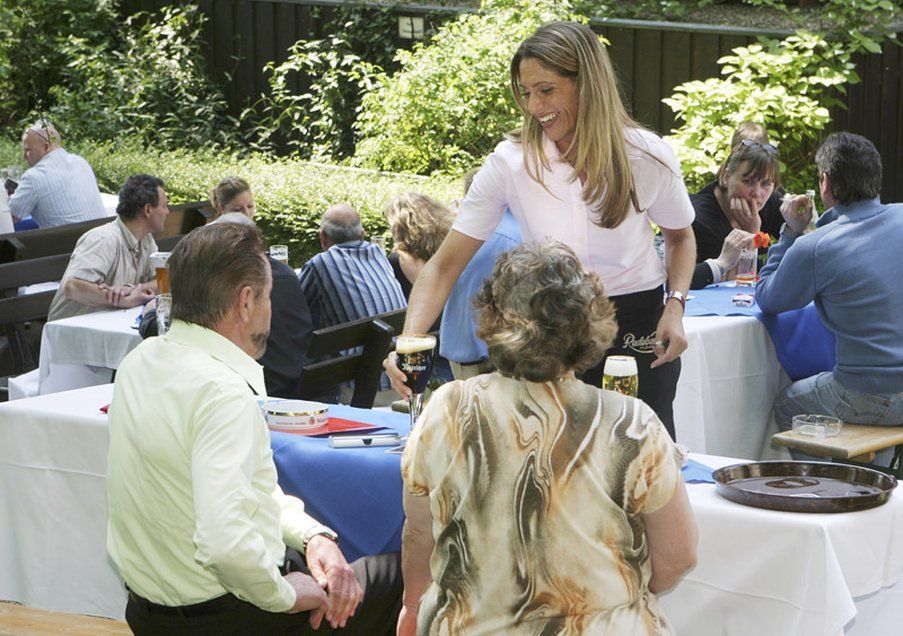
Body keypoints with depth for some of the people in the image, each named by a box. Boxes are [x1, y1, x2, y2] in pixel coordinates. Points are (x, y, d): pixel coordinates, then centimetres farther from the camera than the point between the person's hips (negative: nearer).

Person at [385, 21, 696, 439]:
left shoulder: (648, 157, -11)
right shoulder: (510, 162, -12)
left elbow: (680, 235, 10)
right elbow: (445, 265, -12)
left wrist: (675, 305, -8)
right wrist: (409, 341, -27)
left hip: (638, 334, 0)